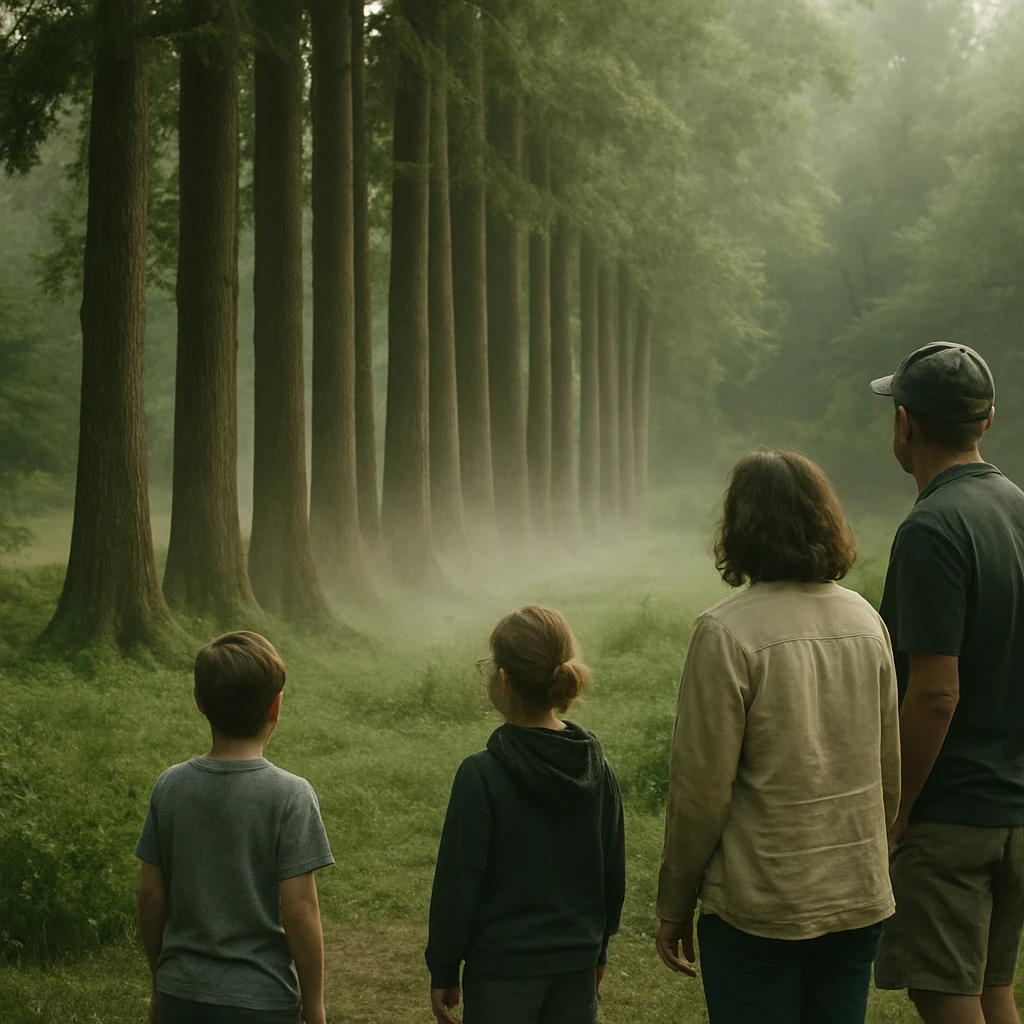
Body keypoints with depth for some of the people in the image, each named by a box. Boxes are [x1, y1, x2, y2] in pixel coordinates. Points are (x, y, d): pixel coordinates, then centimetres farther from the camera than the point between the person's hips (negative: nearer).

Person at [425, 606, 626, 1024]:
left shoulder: (482, 776, -18)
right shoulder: (597, 769, -2)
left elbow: (457, 884, -13)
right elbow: (613, 875, 8)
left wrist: (442, 972, -3)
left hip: (503, 968, -5)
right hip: (577, 965, 5)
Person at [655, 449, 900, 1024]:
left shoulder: (727, 632, -16)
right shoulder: (865, 621, 1)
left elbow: (702, 789, -13)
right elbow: (890, 770, 9)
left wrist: (674, 905, -1)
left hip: (758, 907, -5)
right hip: (860, 901, 5)